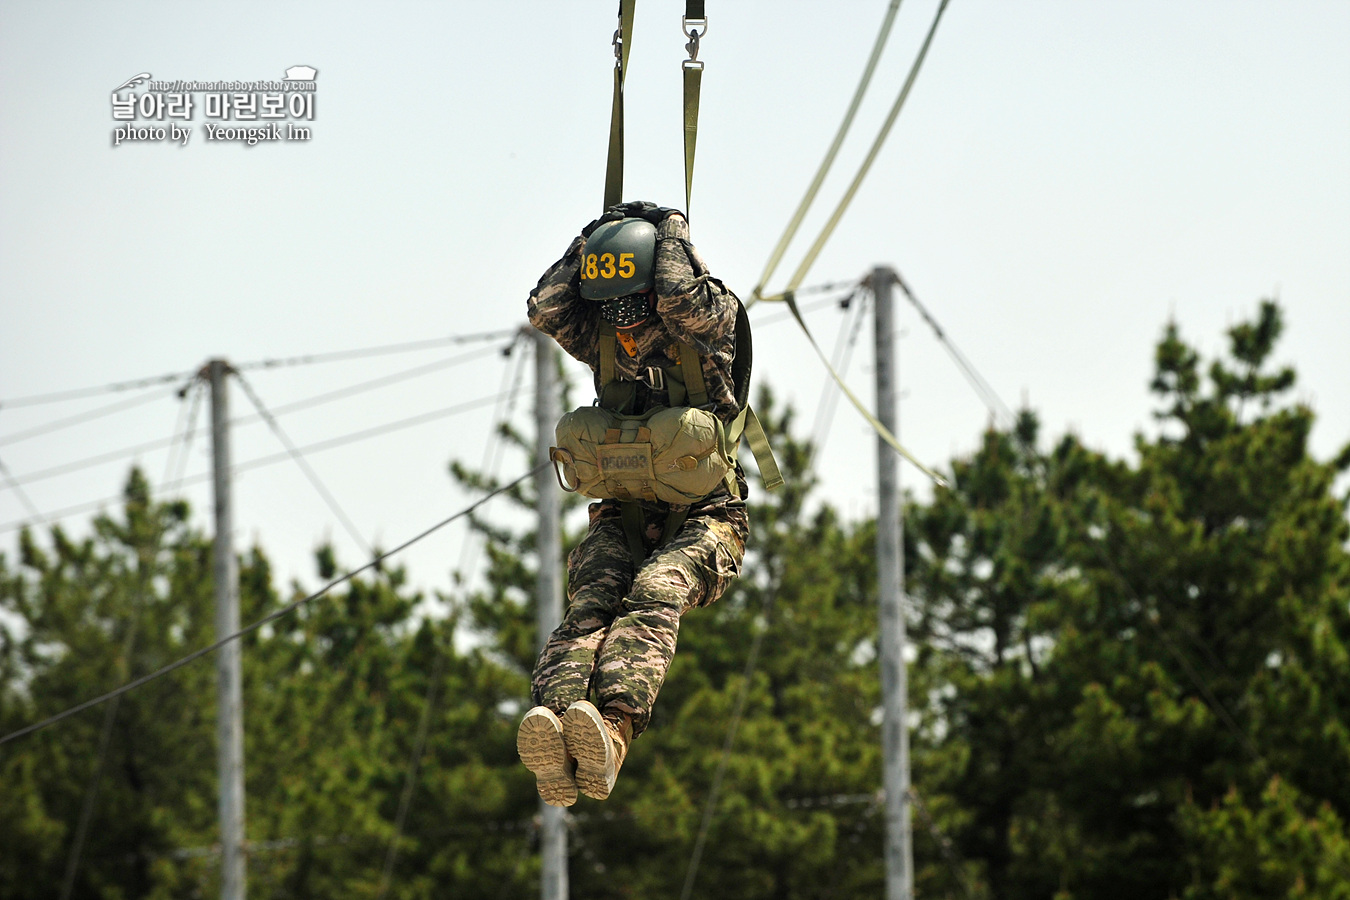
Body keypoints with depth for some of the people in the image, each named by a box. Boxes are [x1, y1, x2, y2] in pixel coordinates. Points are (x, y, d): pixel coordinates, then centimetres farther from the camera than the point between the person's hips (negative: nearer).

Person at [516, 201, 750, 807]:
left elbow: (682, 301, -23)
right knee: (590, 603, -29)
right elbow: (546, 309, -5)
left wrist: (672, 234, -6)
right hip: (623, 520, 4)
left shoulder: (705, 331, -2)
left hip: (703, 518, -4)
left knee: (653, 596, -36)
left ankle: (612, 730, -63)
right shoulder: (603, 341, 11)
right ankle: (555, 719, -59)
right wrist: (594, 238, 1)